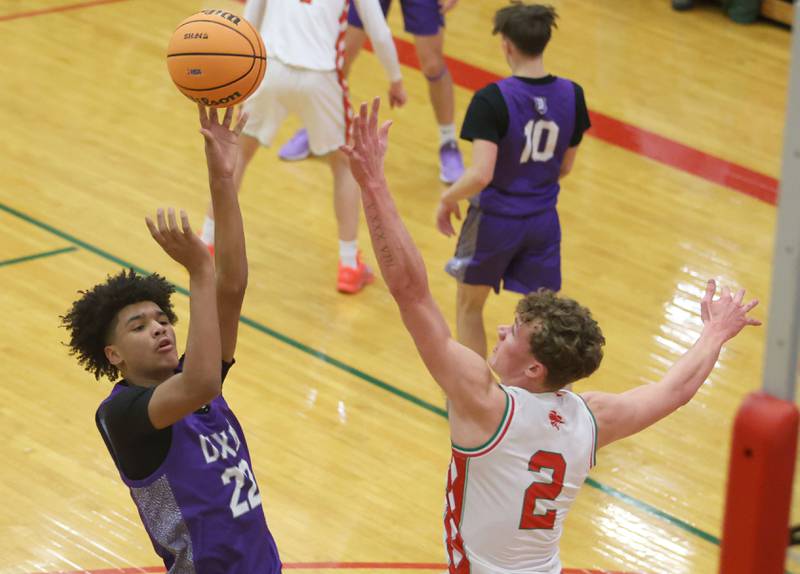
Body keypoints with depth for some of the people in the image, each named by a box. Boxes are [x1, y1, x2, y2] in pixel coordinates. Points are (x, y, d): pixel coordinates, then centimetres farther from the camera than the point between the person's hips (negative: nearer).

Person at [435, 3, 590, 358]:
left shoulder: (492, 100, -23)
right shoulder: (571, 95, -7)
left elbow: (480, 175, -27)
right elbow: (564, 167, 4)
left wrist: (447, 199, -9)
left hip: (495, 220, -3)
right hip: (543, 220, 4)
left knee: (469, 306, 20)